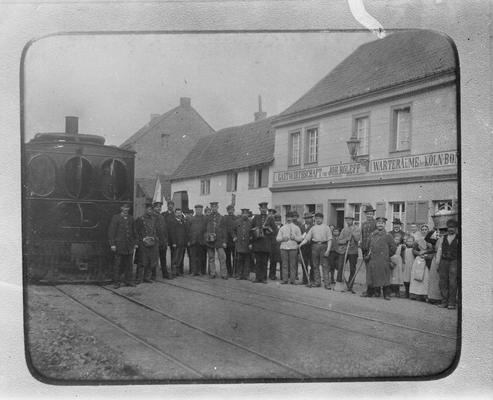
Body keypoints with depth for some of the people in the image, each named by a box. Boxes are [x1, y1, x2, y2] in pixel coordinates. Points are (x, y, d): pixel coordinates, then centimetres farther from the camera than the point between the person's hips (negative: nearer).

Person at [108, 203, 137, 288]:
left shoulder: (131, 218, 11)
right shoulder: (116, 218, -2)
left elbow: (134, 231, 17)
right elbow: (111, 231, -4)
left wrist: (135, 243, 12)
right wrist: (112, 244, -10)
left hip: (129, 246, 4)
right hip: (119, 245, -4)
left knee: (128, 264, 7)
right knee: (118, 264, -1)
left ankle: (128, 280, 16)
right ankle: (117, 282, 5)